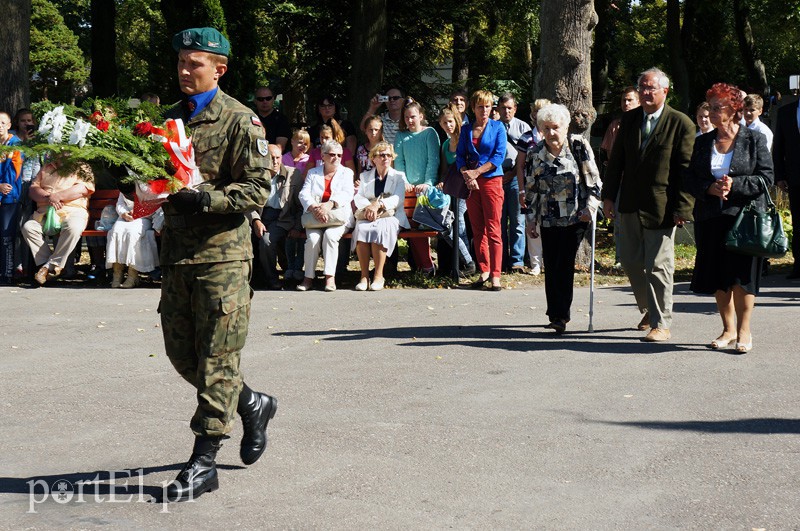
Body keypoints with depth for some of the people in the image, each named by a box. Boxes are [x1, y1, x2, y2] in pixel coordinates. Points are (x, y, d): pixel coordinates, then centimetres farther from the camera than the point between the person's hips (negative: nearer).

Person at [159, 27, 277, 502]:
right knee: (181, 351, 11)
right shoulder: (172, 118, 15)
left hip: (222, 253, -7)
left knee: (217, 359, -3)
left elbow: (257, 190, -13)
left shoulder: (241, 121, -7)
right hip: (177, 251, 7)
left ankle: (204, 462, 1)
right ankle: (252, 404, 33)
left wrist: (201, 197, -24)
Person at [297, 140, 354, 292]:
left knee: (330, 235, -32)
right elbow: (304, 194, 2)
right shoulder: (313, 173, 17)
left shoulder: (346, 172, 13)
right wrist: (314, 208, -22)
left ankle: (330, 277, -28)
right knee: (313, 238, -28)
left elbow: (347, 194, -5)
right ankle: (308, 278, -20)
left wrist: (329, 204, -24)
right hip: (315, 217, 1)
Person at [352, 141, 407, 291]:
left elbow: (398, 199, -2)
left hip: (391, 216, -2)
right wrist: (368, 206, -16)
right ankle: (364, 276, -32)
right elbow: (358, 197, 8)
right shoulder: (365, 176, 22)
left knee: (379, 229, -36)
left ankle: (378, 276, -33)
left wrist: (379, 204, -20)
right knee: (361, 229, -33)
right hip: (368, 216, 2)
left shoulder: (398, 176, 15)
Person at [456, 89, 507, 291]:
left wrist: (477, 172, -12)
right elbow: (460, 156, 9)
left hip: (492, 180, -4)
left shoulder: (497, 127, 3)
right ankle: (484, 271, 12)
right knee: (477, 230, 5)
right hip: (471, 183, 4)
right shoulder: (466, 129, 13)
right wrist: (466, 175, -9)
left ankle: (495, 274, -7)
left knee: (493, 229, -7)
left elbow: (499, 156, -5)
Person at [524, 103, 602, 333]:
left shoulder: (579, 146, -4)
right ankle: (555, 314, 11)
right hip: (548, 219, 3)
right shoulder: (534, 153, 3)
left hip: (575, 217, -3)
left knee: (565, 263, -10)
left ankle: (560, 315, -7)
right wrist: (531, 218, 9)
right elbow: (531, 188, 10)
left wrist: (590, 207, -9)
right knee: (551, 266, 2)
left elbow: (594, 180, -1)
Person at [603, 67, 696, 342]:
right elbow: (616, 160, 12)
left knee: (658, 265, -2)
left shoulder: (681, 123, -7)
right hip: (629, 204, 6)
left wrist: (682, 208, -14)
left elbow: (687, 170, -8)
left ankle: (661, 324, 7)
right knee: (629, 260, 12)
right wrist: (609, 195, 6)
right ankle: (649, 309, 33)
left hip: (661, 206, -5)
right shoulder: (629, 119, 9)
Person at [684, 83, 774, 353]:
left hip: (745, 216, -4)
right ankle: (728, 329, 19)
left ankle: (744, 331, 5)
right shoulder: (703, 142, 12)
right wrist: (709, 188, -10)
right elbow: (689, 179, 10)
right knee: (717, 278, 6)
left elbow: (766, 177, -3)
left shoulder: (754, 140, 1)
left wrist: (734, 185, -16)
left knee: (741, 275, -7)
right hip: (710, 217, 4)